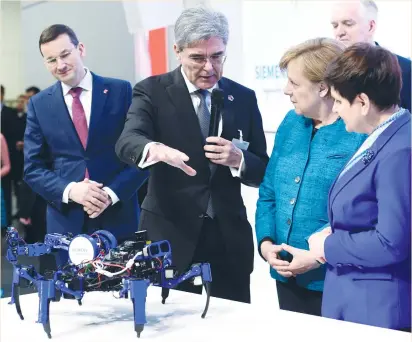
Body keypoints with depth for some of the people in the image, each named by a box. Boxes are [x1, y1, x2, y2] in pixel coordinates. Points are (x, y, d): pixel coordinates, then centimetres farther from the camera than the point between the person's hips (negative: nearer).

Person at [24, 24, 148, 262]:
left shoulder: (121, 91, 0)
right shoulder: (39, 104, 5)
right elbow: (33, 169, 4)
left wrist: (112, 193, -15)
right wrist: (70, 190, -14)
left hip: (119, 217, -1)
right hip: (66, 221, 1)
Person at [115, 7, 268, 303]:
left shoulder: (244, 98, 7)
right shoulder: (152, 91, -2)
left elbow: (263, 172, 8)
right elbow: (127, 141, -20)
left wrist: (238, 159, -14)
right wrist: (155, 149, -43)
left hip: (228, 238, 3)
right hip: (169, 236, -2)